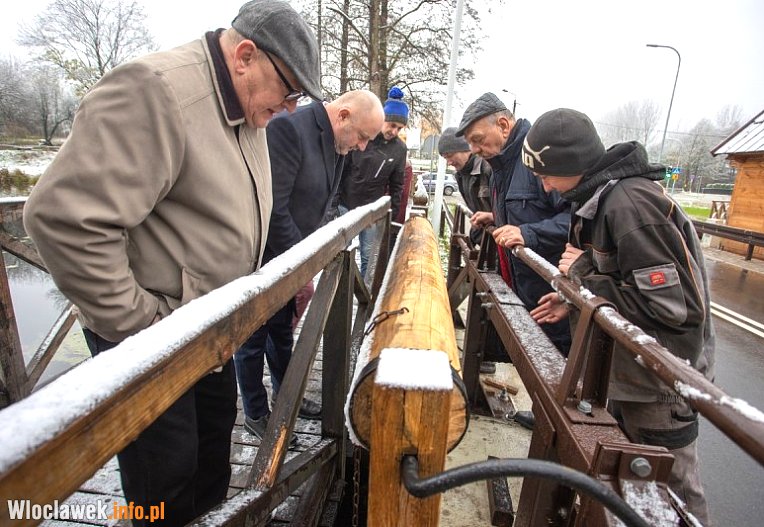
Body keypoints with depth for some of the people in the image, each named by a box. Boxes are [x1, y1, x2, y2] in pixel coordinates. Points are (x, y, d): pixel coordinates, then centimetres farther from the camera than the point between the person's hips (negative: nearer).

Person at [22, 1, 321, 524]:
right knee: (169, 468, 9)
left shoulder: (247, 111, 7)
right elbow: (65, 216, -29)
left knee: (216, 435, 23)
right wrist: (142, 324, -23)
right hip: (149, 332, -8)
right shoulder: (155, 93, -23)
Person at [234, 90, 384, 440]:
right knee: (253, 338, 9)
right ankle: (255, 414, 29)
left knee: (282, 331, 21)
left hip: (290, 259, 8)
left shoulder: (335, 142, 4)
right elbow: (273, 209, -27)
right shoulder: (287, 128, -24)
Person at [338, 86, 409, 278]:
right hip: (345, 205, -1)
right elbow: (340, 168, -3)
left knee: (368, 256, 6)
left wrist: (394, 214, 4)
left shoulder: (399, 149, 0)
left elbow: (396, 185, 7)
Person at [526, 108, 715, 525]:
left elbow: (675, 305, -28)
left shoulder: (630, 202, -26)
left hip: (660, 382, -9)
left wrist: (584, 275, -22)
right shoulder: (604, 195, 4)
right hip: (628, 367, 9)